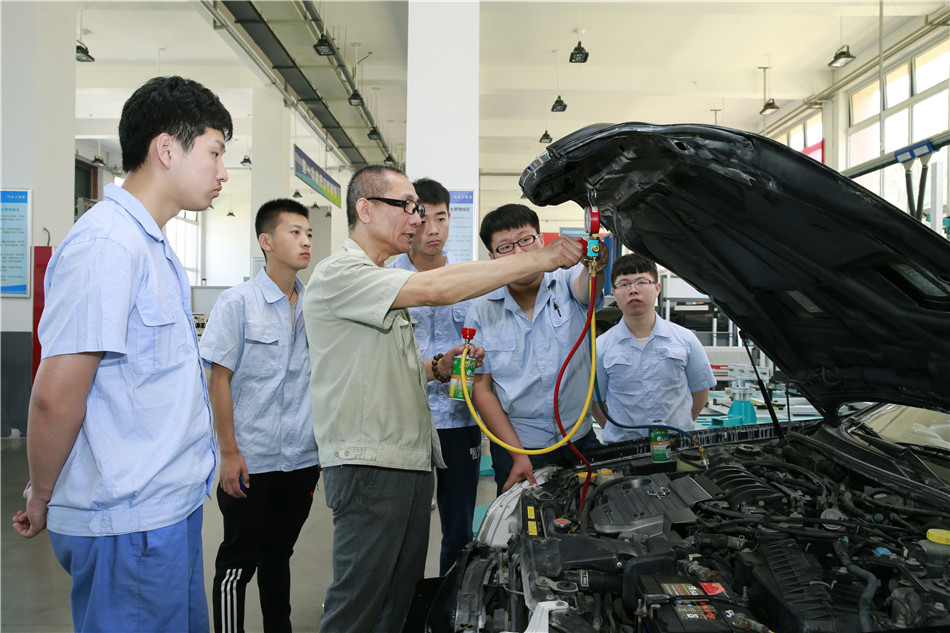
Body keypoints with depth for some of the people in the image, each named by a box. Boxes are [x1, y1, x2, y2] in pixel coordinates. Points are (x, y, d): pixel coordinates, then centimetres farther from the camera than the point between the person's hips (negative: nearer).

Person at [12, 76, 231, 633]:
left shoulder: (152, 246, 14)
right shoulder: (107, 245, -19)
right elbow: (56, 395, -20)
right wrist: (42, 498, -6)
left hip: (167, 508, 9)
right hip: (133, 523, -9)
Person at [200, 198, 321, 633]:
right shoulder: (238, 302, -7)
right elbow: (219, 380, -7)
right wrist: (229, 452, -11)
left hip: (303, 458, 5)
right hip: (252, 460, -4)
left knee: (279, 555, 19)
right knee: (238, 563, 7)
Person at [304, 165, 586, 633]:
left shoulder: (381, 285, 22)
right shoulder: (339, 273, -11)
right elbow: (435, 289, -25)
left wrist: (438, 366, 7)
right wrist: (543, 259, -24)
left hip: (412, 461, 10)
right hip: (368, 464, -10)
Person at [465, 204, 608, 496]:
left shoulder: (567, 284, -1)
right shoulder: (481, 313, -2)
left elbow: (585, 287, -27)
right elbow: (482, 389, -4)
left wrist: (595, 266, -52)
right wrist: (518, 455, -9)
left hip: (581, 440, 1)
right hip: (516, 446, 0)